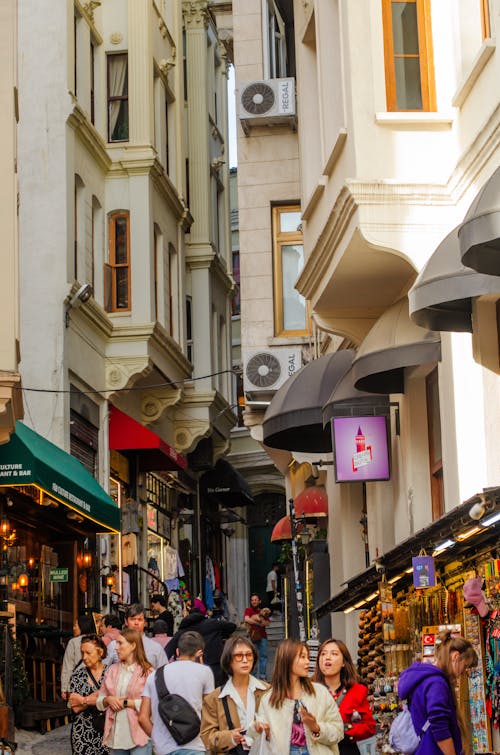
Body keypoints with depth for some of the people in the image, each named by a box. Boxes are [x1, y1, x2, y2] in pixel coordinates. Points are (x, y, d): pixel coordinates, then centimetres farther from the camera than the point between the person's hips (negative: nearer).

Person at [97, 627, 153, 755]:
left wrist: (126, 702, -11)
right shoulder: (112, 670, 12)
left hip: (138, 734, -6)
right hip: (116, 734, 6)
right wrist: (108, 699, -5)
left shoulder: (147, 672, -7)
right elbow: (100, 699, 16)